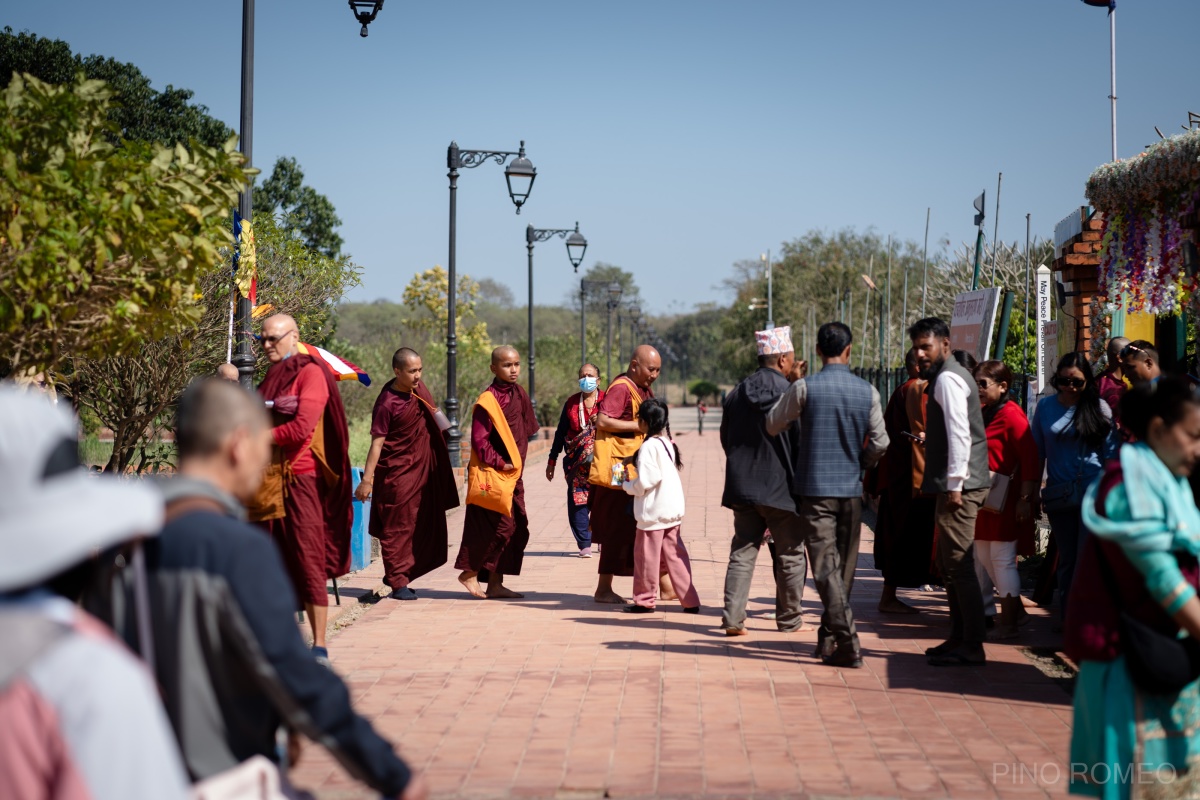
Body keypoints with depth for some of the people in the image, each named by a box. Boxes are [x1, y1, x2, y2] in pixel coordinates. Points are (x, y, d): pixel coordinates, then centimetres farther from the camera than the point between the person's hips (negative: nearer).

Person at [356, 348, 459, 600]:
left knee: (422, 526, 11)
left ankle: (397, 575, 22)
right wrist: (367, 479, -20)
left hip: (422, 469, 8)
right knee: (397, 527, -2)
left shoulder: (419, 389, 3)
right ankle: (398, 582, 5)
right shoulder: (387, 403, -18)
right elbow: (377, 442, -19)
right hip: (397, 473, -8)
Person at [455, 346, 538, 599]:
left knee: (519, 529, 6)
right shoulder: (488, 401, -14)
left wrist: (518, 462, 12)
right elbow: (479, 440, -17)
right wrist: (499, 464, -19)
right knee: (502, 526, -10)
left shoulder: (519, 394, 9)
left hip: (512, 473, 8)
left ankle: (495, 583, 12)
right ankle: (470, 572, 5)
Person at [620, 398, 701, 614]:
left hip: (653, 511, -8)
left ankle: (644, 600, 14)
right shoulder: (668, 444, 10)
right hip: (673, 509, 8)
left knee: (646, 555, 4)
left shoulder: (649, 446, -17)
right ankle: (690, 601, 8)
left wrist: (627, 485, -4)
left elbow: (646, 482, -21)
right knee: (674, 554, 10)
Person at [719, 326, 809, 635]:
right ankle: (789, 619, 17)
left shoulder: (737, 394, 3)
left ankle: (733, 618, 1)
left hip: (743, 487, 5)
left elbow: (725, 438, 11)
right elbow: (801, 444, -10)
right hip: (782, 488, -4)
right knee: (790, 555, 9)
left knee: (742, 552, 8)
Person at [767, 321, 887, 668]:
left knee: (826, 568, -5)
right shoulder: (867, 391, 0)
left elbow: (773, 426, 5)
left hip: (815, 489, -3)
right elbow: (880, 443, 3)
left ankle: (847, 645, -13)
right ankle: (829, 638, 22)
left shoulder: (804, 388, -8)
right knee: (845, 568, 14)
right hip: (851, 490, 3)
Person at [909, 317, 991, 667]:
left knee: (960, 567, -8)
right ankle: (959, 638, 23)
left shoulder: (948, 379, -11)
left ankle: (971, 648, -6)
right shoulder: (949, 376, 20)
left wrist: (954, 485, -21)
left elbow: (959, 434, -19)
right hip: (956, 485, 11)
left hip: (959, 486, -11)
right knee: (949, 567, 16)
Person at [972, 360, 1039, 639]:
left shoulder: (1011, 414, -13)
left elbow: (1029, 456, -17)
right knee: (984, 558, 12)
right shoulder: (983, 413, 13)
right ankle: (1017, 611, 24)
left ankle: (1008, 623, 6)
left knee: (1002, 558, -3)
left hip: (1005, 499, -9)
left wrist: (1025, 498, -19)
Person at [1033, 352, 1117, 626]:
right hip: (1058, 496, 2)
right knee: (1067, 559, 8)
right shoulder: (1046, 406, 7)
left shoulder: (1099, 408, 2)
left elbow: (1110, 454, 5)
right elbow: (1037, 451, 12)